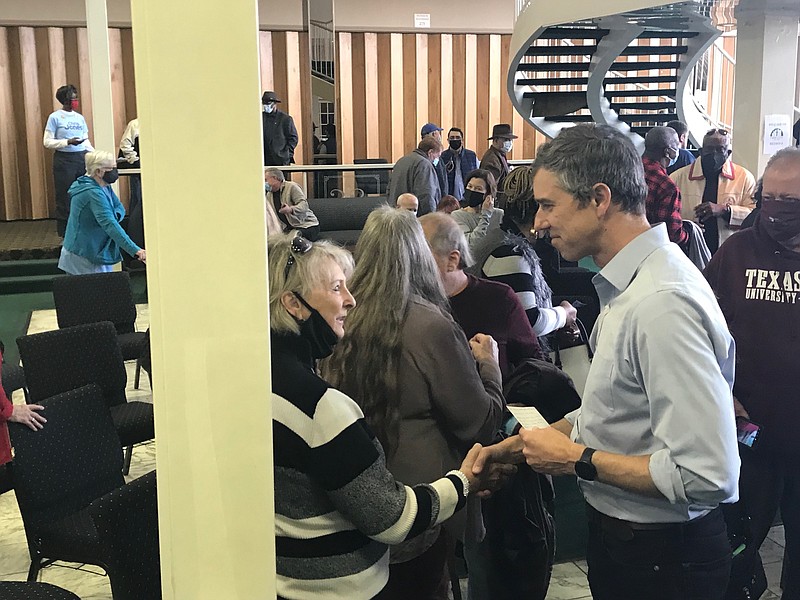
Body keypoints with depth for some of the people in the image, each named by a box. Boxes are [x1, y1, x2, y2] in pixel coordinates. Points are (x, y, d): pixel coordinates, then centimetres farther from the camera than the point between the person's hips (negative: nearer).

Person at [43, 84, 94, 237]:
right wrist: (68, 142, -18)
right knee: (65, 197, -2)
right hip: (64, 160, -5)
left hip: (82, 158, 5)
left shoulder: (80, 118, 12)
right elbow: (47, 142, -6)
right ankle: (65, 234, 6)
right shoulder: (55, 117, -3)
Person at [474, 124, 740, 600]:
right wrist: (522, 444, 4)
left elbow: (708, 475, -32)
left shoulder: (662, 303, -30)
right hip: (618, 534, 9)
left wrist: (578, 460, -22)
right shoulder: (628, 284, 2)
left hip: (662, 559, -9)